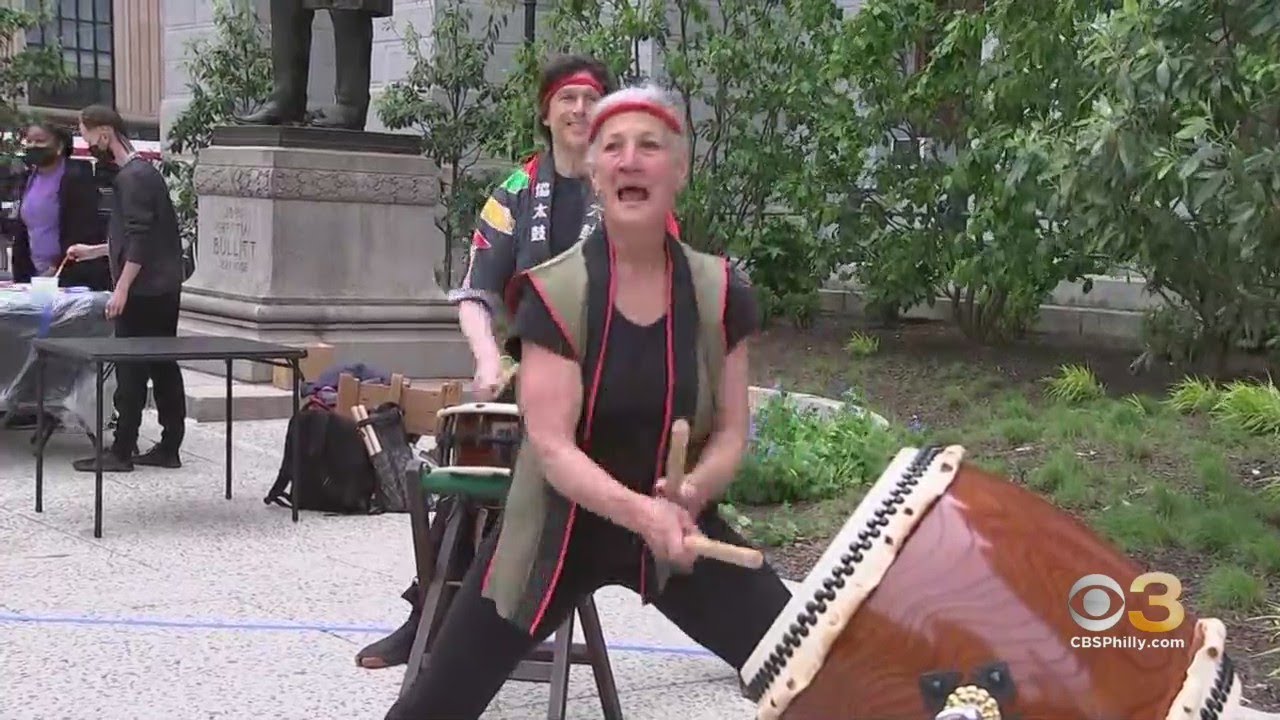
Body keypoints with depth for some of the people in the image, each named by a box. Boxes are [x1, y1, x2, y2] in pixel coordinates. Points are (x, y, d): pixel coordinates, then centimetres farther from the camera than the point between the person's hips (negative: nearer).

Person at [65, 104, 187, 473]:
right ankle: (169, 446, 12)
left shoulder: (132, 177, -14)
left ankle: (121, 451, 1)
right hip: (163, 289, 9)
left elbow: (140, 239, -21)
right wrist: (94, 251, 25)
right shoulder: (143, 171, 16)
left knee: (131, 371, -4)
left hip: (143, 291, -9)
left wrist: (122, 289, -21)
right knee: (163, 367, 9)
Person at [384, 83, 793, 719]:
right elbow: (552, 446, -21)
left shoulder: (719, 294, -6)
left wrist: (692, 493, -22)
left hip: (680, 531, 2)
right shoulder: (554, 293, -15)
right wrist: (641, 512, -36)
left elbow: (730, 433, -1)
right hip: (558, 533, -2)